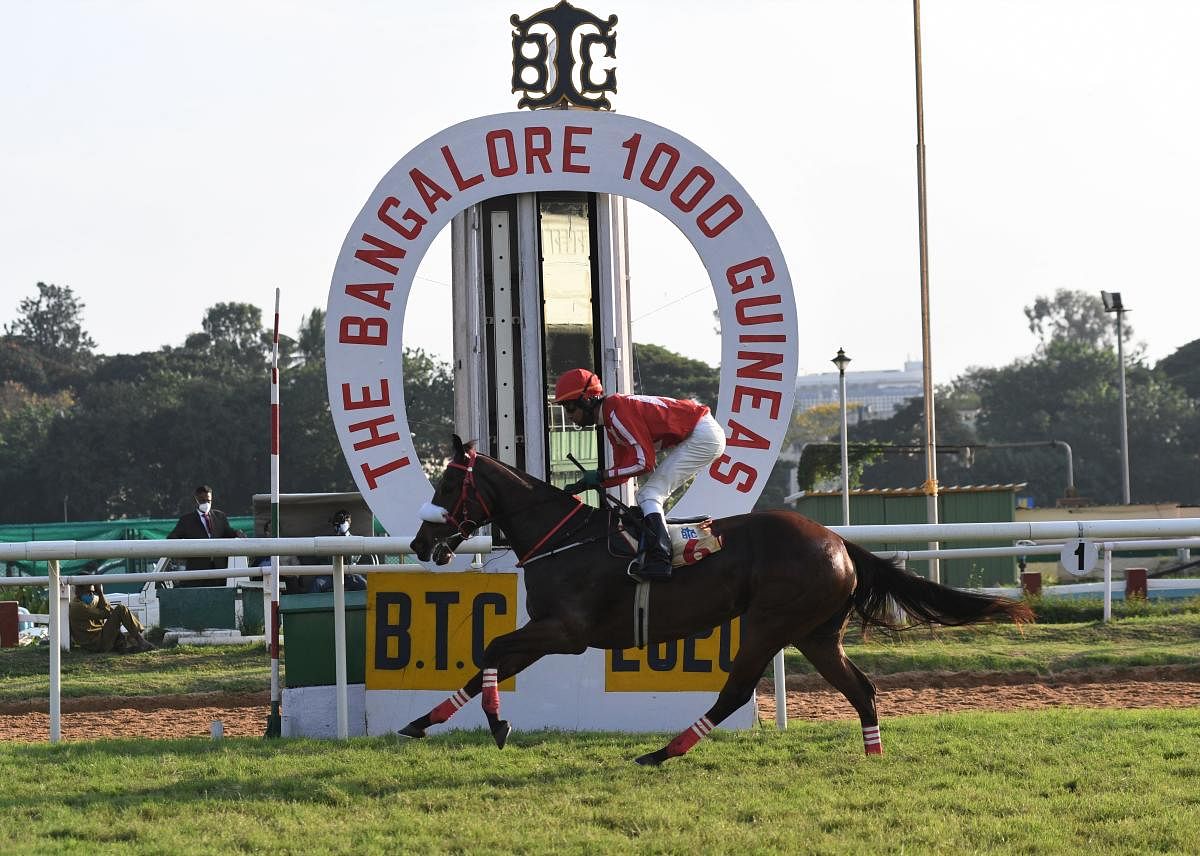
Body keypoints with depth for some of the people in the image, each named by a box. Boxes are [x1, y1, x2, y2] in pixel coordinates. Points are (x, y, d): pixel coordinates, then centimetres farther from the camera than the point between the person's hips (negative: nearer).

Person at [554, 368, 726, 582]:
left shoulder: (619, 412, -20)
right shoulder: (611, 420, 13)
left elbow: (643, 463, -22)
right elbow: (623, 470, 17)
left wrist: (600, 476, -14)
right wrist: (585, 484, 7)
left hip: (703, 434, -11)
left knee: (649, 495, -14)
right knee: (647, 495, 15)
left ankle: (658, 559, -24)